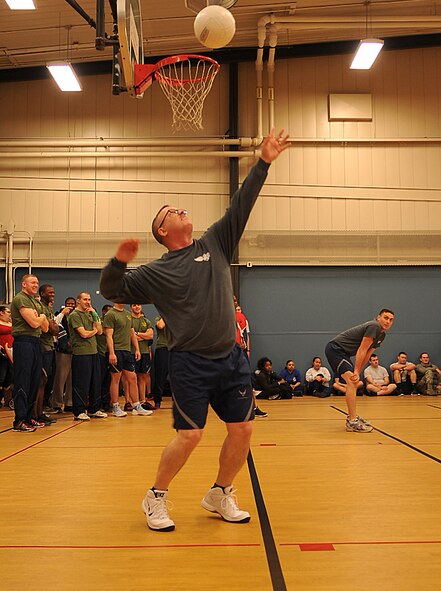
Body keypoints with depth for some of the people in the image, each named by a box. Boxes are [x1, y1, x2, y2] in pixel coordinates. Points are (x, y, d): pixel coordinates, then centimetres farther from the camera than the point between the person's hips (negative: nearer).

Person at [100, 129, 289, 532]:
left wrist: (264, 163, 1)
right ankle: (156, 498, 18)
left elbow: (241, 206, 6)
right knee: (190, 435, -6)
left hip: (231, 358, 4)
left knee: (242, 430, 4)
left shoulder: (215, 244, 10)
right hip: (190, 363, -4)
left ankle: (220, 494, 27)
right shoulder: (155, 272, 2)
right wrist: (119, 262, -17)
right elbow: (112, 291, 3)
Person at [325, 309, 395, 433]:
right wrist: (356, 371, -17)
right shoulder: (374, 326, -17)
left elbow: (367, 355, 9)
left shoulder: (382, 334, 13)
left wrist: (358, 372, -1)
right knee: (351, 381, -20)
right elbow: (361, 350, -19)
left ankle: (352, 417, 28)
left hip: (342, 352, 11)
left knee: (354, 382, 17)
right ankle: (352, 422, -21)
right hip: (335, 349, -11)